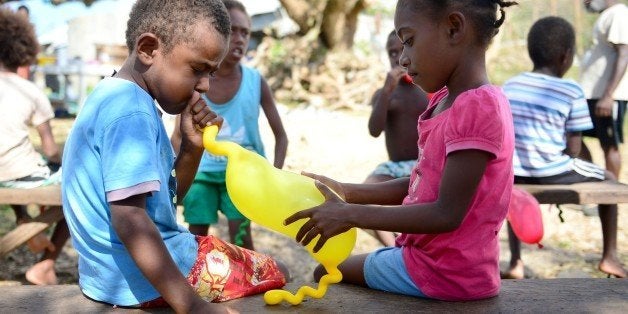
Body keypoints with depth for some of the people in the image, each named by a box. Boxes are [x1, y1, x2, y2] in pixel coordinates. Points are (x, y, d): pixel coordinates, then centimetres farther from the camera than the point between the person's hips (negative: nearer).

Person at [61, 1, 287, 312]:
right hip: (142, 275, -10)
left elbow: (167, 194, 13)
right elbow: (129, 216, -31)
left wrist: (193, 146, -4)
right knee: (272, 271, 7)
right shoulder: (131, 110, -22)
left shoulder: (113, 97, 10)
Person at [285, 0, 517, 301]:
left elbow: (446, 214, -26)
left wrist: (351, 215, -22)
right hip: (430, 255, 9)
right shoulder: (446, 100, 5)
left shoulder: (477, 107, -25)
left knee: (327, 273, 8)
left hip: (445, 273, -9)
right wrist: (347, 193, 4)